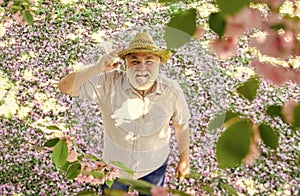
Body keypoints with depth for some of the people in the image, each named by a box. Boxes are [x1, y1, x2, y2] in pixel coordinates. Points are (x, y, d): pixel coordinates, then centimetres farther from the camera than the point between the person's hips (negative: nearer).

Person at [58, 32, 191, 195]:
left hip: (154, 166, 0)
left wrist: (184, 159, 4)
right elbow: (65, 87, -29)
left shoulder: (171, 90, -24)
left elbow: (181, 124, -7)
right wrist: (97, 68, -44)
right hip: (115, 164, 0)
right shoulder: (108, 83, -27)